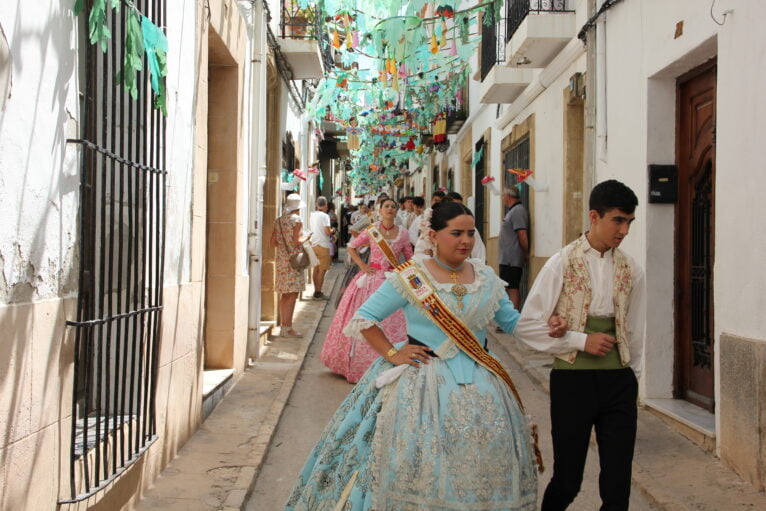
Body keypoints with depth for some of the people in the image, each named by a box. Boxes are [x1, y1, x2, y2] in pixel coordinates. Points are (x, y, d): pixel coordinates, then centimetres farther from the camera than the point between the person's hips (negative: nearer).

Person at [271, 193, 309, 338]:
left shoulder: (278, 221, 10)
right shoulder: (297, 220, -9)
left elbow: (273, 242, 8)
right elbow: (297, 241, -16)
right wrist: (305, 238, 2)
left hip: (281, 260, 7)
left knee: (284, 294, 13)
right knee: (293, 294, -5)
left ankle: (283, 325, 17)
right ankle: (287, 327, -6)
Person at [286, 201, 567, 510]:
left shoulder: (486, 276, 5)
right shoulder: (411, 277, -8)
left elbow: (514, 322, 9)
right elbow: (364, 318, -3)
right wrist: (392, 355, -11)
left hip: (479, 386, 4)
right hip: (421, 382, -4)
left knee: (477, 469, 10)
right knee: (417, 468, 3)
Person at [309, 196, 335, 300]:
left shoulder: (312, 215, 8)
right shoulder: (325, 216, -14)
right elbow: (327, 232, -18)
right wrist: (332, 230, 2)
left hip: (314, 244, 7)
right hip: (323, 245, -7)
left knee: (316, 268, 14)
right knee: (322, 270, -2)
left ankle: (316, 291, 21)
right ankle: (318, 293, -2)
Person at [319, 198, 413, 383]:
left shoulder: (403, 234, 3)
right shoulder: (371, 230, 1)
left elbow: (410, 259, 10)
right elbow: (351, 247, 9)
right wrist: (362, 266, -1)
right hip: (371, 277, -1)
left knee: (390, 322, -1)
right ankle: (359, 363, 12)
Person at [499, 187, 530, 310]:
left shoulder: (517, 211, -15)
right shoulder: (513, 210, 17)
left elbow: (522, 235, -19)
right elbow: (521, 235, 20)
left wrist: (526, 253, -10)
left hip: (511, 259, -10)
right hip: (508, 258, 10)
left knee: (512, 289, -9)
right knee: (513, 289, 13)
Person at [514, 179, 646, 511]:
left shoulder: (630, 270, 5)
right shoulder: (563, 263, -5)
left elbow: (634, 332, 14)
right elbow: (527, 326, -8)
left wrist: (631, 377, 13)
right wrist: (582, 340, -12)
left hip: (619, 381, 3)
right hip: (573, 379, -3)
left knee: (618, 484, 4)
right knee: (567, 480, 7)